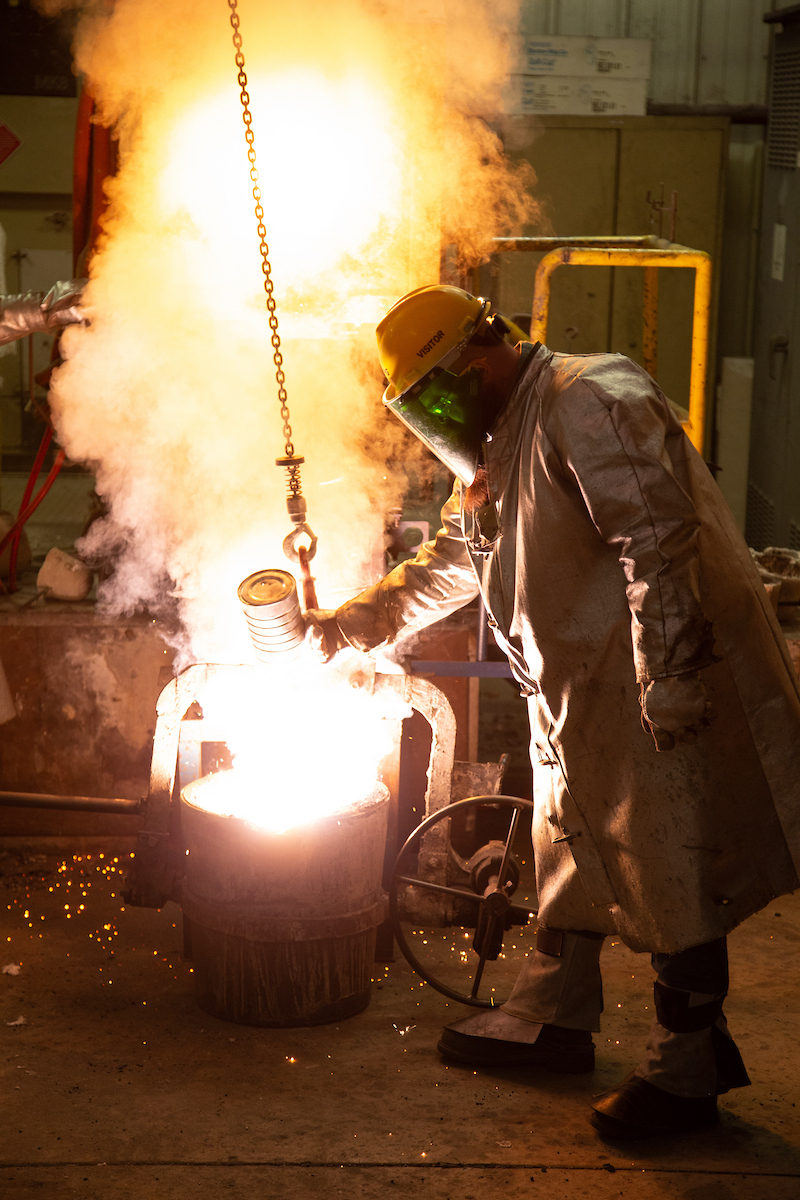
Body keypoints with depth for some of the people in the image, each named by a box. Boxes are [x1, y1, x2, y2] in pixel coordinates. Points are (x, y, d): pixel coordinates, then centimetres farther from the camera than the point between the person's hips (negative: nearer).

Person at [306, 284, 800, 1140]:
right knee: (571, 844, 19)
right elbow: (443, 568, 27)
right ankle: (551, 1017, 35)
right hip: (580, 690, 11)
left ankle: (685, 1070, 7)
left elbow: (660, 534, -25)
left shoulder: (590, 402, -16)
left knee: (673, 869, -3)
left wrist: (668, 672, -28)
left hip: (661, 684, -10)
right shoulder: (502, 448, 17)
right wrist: (342, 627, 23)